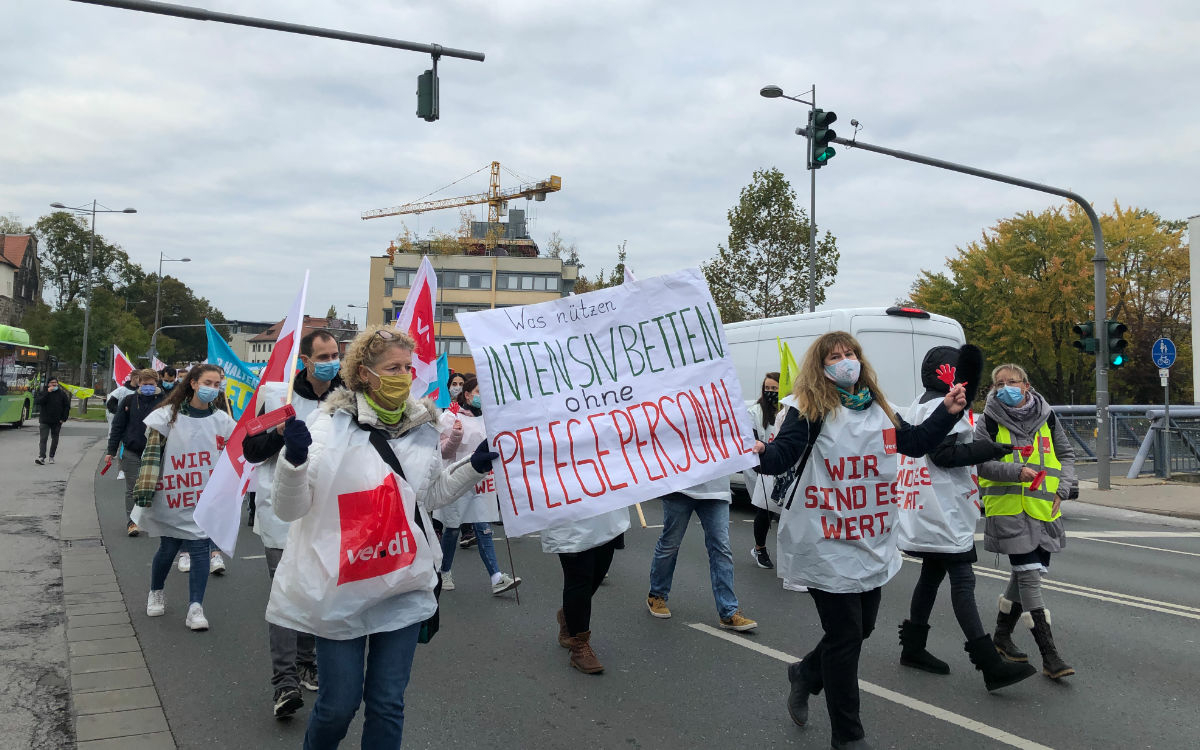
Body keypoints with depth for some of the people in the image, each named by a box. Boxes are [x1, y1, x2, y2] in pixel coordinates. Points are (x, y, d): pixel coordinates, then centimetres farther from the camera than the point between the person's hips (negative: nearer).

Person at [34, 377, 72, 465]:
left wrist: (64, 418, -1)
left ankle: (51, 456, 22)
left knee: (55, 439, 9)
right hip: (44, 421, -2)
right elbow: (37, 401, -18)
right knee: (43, 439, -10)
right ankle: (42, 457, -16)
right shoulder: (42, 392, 0)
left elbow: (67, 406, 7)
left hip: (57, 421, 2)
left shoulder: (61, 393, 3)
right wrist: (47, 392, -24)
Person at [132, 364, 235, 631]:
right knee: (168, 549, 11)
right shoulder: (168, 415, -2)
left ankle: (195, 608, 2)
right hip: (171, 499, -1)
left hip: (204, 500, 1)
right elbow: (152, 453, -3)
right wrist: (145, 489, -9)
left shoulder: (222, 420, 4)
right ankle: (156, 593, 38)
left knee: (200, 550, -5)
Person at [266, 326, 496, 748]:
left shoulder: (421, 426, 4)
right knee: (339, 704, 8)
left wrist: (474, 467, 5)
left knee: (388, 703, 9)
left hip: (404, 588, 4)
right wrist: (294, 460, -31)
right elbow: (288, 508, -13)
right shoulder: (330, 425, -11)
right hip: (340, 589, -3)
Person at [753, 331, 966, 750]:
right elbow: (783, 453, -22)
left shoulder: (878, 410, 9)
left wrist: (948, 412, 9)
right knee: (845, 636, 1)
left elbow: (914, 442, 20)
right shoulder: (810, 410, -10)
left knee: (862, 627, 17)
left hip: (872, 543, 7)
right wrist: (762, 455, -44)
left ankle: (806, 674, 45)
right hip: (826, 546, -7)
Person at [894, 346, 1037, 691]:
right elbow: (943, 454, -20)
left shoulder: (920, 405, 18)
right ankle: (991, 665, -12)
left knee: (932, 573, 17)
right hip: (943, 514, -11)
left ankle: (913, 647, 25)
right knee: (962, 581, -12)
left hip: (928, 515, 11)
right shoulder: (941, 406, -13)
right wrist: (989, 449, -17)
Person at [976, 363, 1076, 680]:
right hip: (1008, 509, -5)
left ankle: (1002, 634, 33)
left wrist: (1062, 488, 2)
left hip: (1044, 509, 5)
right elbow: (982, 462, -8)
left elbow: (1067, 454, 17)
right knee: (1029, 576, -9)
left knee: (1028, 574, 13)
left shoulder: (1046, 418, 8)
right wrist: (1017, 471, -22)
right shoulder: (989, 421, -3)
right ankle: (1049, 656, -5)